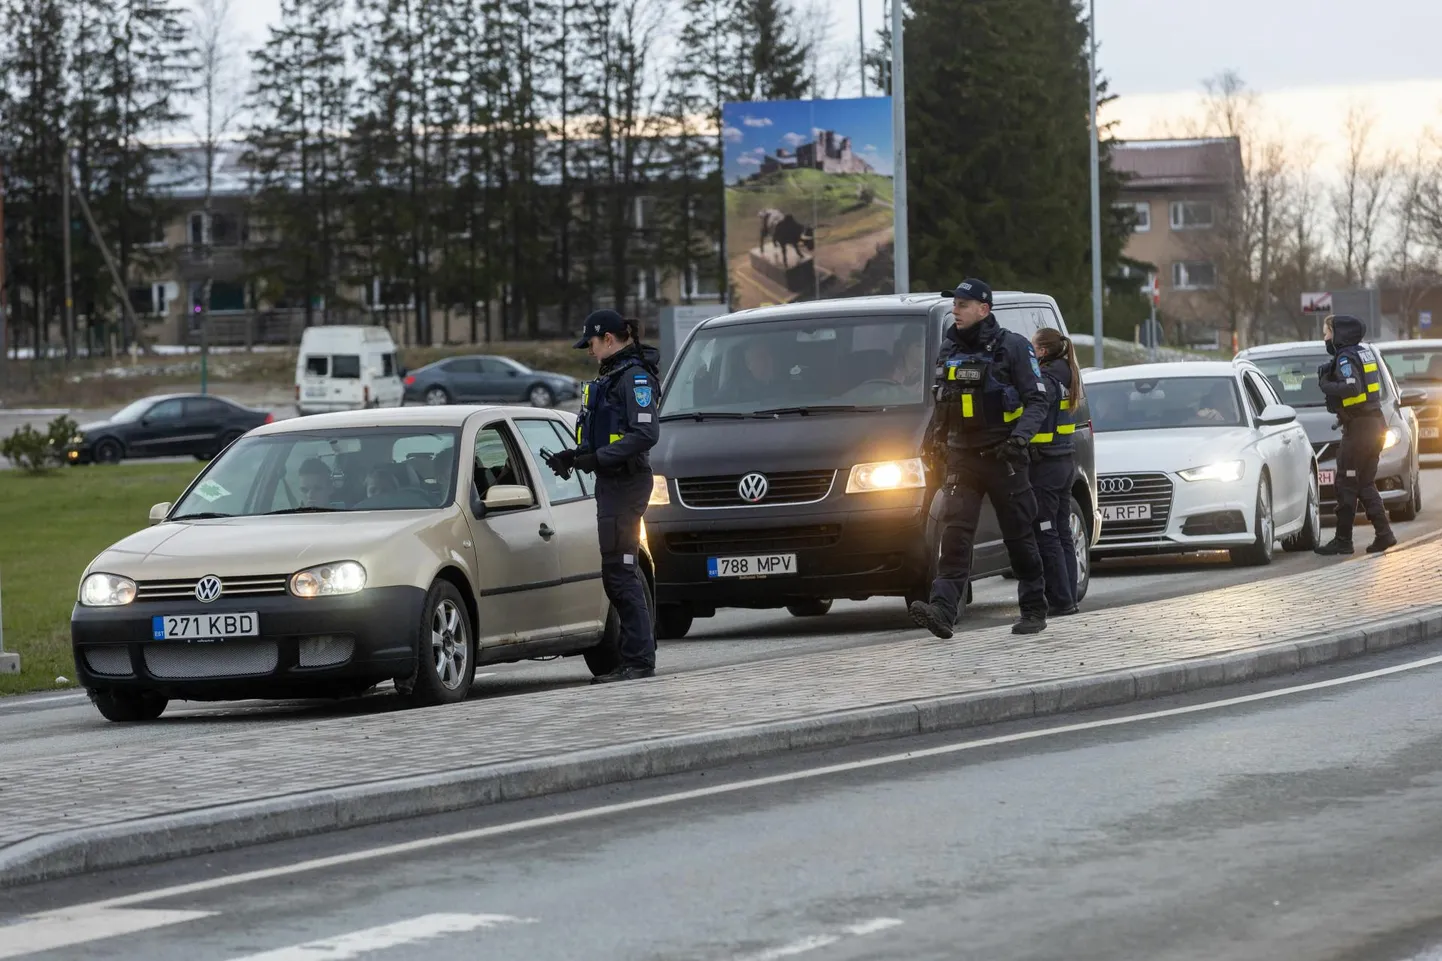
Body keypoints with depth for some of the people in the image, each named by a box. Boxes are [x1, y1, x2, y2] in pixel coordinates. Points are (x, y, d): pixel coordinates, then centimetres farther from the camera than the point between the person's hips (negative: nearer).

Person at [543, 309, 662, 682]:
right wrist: (574, 455, 12)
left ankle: (639, 660, -9)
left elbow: (646, 433, -22)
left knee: (619, 570, -11)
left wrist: (597, 458, -22)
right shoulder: (614, 375, 19)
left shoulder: (635, 376, -12)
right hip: (612, 481, 10)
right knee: (618, 572, 10)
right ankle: (639, 655, 13)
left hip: (626, 482, -10)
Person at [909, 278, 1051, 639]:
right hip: (962, 457, 4)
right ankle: (943, 609, -23)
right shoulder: (949, 350, 12)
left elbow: (1036, 400, -8)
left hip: (1003, 457, -4)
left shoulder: (1012, 347, -5)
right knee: (954, 533, -11)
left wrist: (1021, 437, -23)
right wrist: (931, 443, 14)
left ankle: (1034, 610, 18)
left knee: (1019, 536, 4)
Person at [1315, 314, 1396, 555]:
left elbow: (1352, 387, -28)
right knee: (1365, 484, 13)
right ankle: (1384, 533, 6)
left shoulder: (1346, 358, -13)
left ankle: (1342, 540, -2)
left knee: (1346, 485, -4)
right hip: (1376, 424, 9)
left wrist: (1326, 385, -13)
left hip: (1359, 427, -9)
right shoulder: (1365, 352, 15)